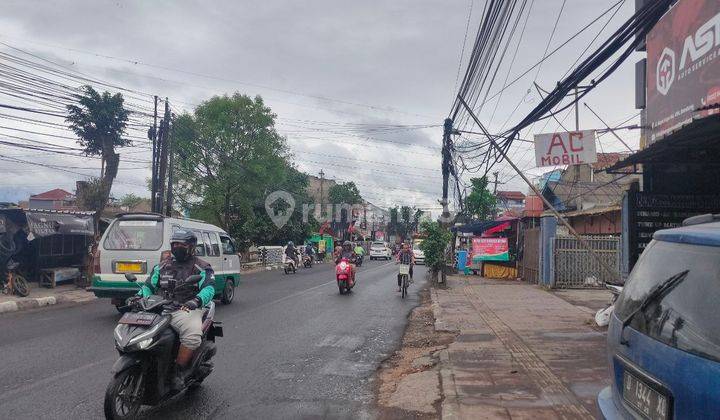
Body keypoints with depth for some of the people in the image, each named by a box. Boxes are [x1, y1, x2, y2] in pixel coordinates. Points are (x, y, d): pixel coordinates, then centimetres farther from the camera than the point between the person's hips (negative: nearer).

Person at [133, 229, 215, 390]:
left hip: (185, 309, -5)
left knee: (193, 334, -35)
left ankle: (178, 372, -19)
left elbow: (209, 288, -9)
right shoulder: (163, 265, 23)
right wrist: (140, 296, -1)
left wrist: (196, 300, -30)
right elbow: (149, 285, 23)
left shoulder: (201, 267, 5)